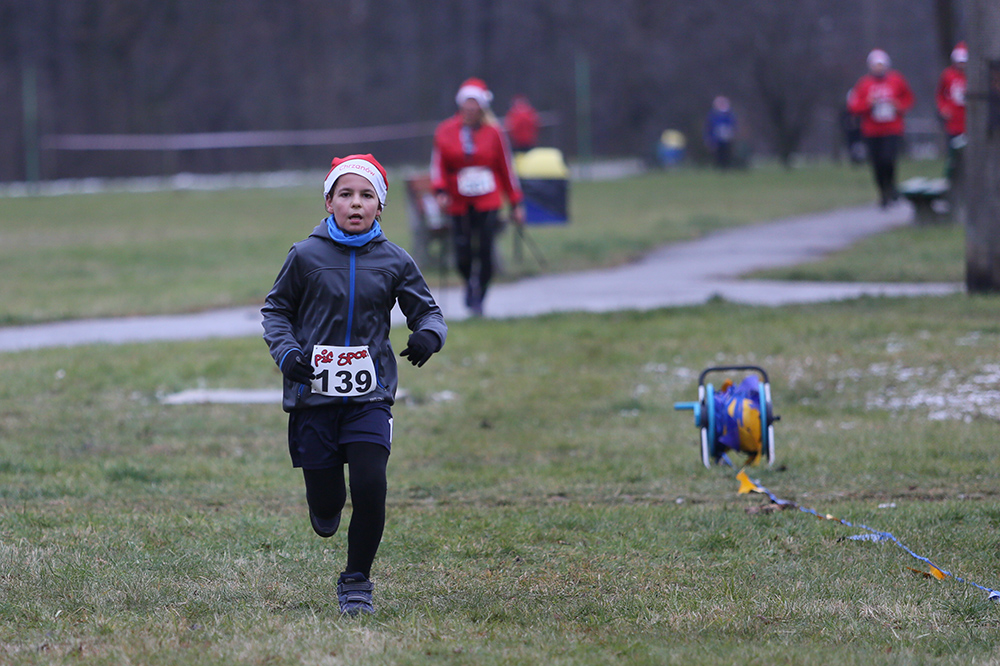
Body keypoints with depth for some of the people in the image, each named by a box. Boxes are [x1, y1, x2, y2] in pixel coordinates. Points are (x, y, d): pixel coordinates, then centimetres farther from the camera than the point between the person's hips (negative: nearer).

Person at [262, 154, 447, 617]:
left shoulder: (393, 262, 4)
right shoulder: (306, 256, 1)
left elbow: (427, 312, 11)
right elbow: (275, 310, 11)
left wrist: (429, 335, -13)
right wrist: (286, 352, -7)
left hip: (369, 396, 0)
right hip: (314, 394, 0)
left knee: (370, 488, -17)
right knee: (326, 501, 1)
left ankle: (357, 580, 2)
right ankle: (327, 507, 41)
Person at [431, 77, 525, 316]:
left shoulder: (493, 132, 2)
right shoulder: (446, 131, 2)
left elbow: (506, 168, 8)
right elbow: (438, 165, 6)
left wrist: (515, 203, 8)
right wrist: (441, 191, -11)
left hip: (487, 202, 0)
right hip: (459, 204, 0)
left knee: (485, 251, -10)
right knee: (463, 255, -4)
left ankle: (478, 297, 9)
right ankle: (470, 283, 29)